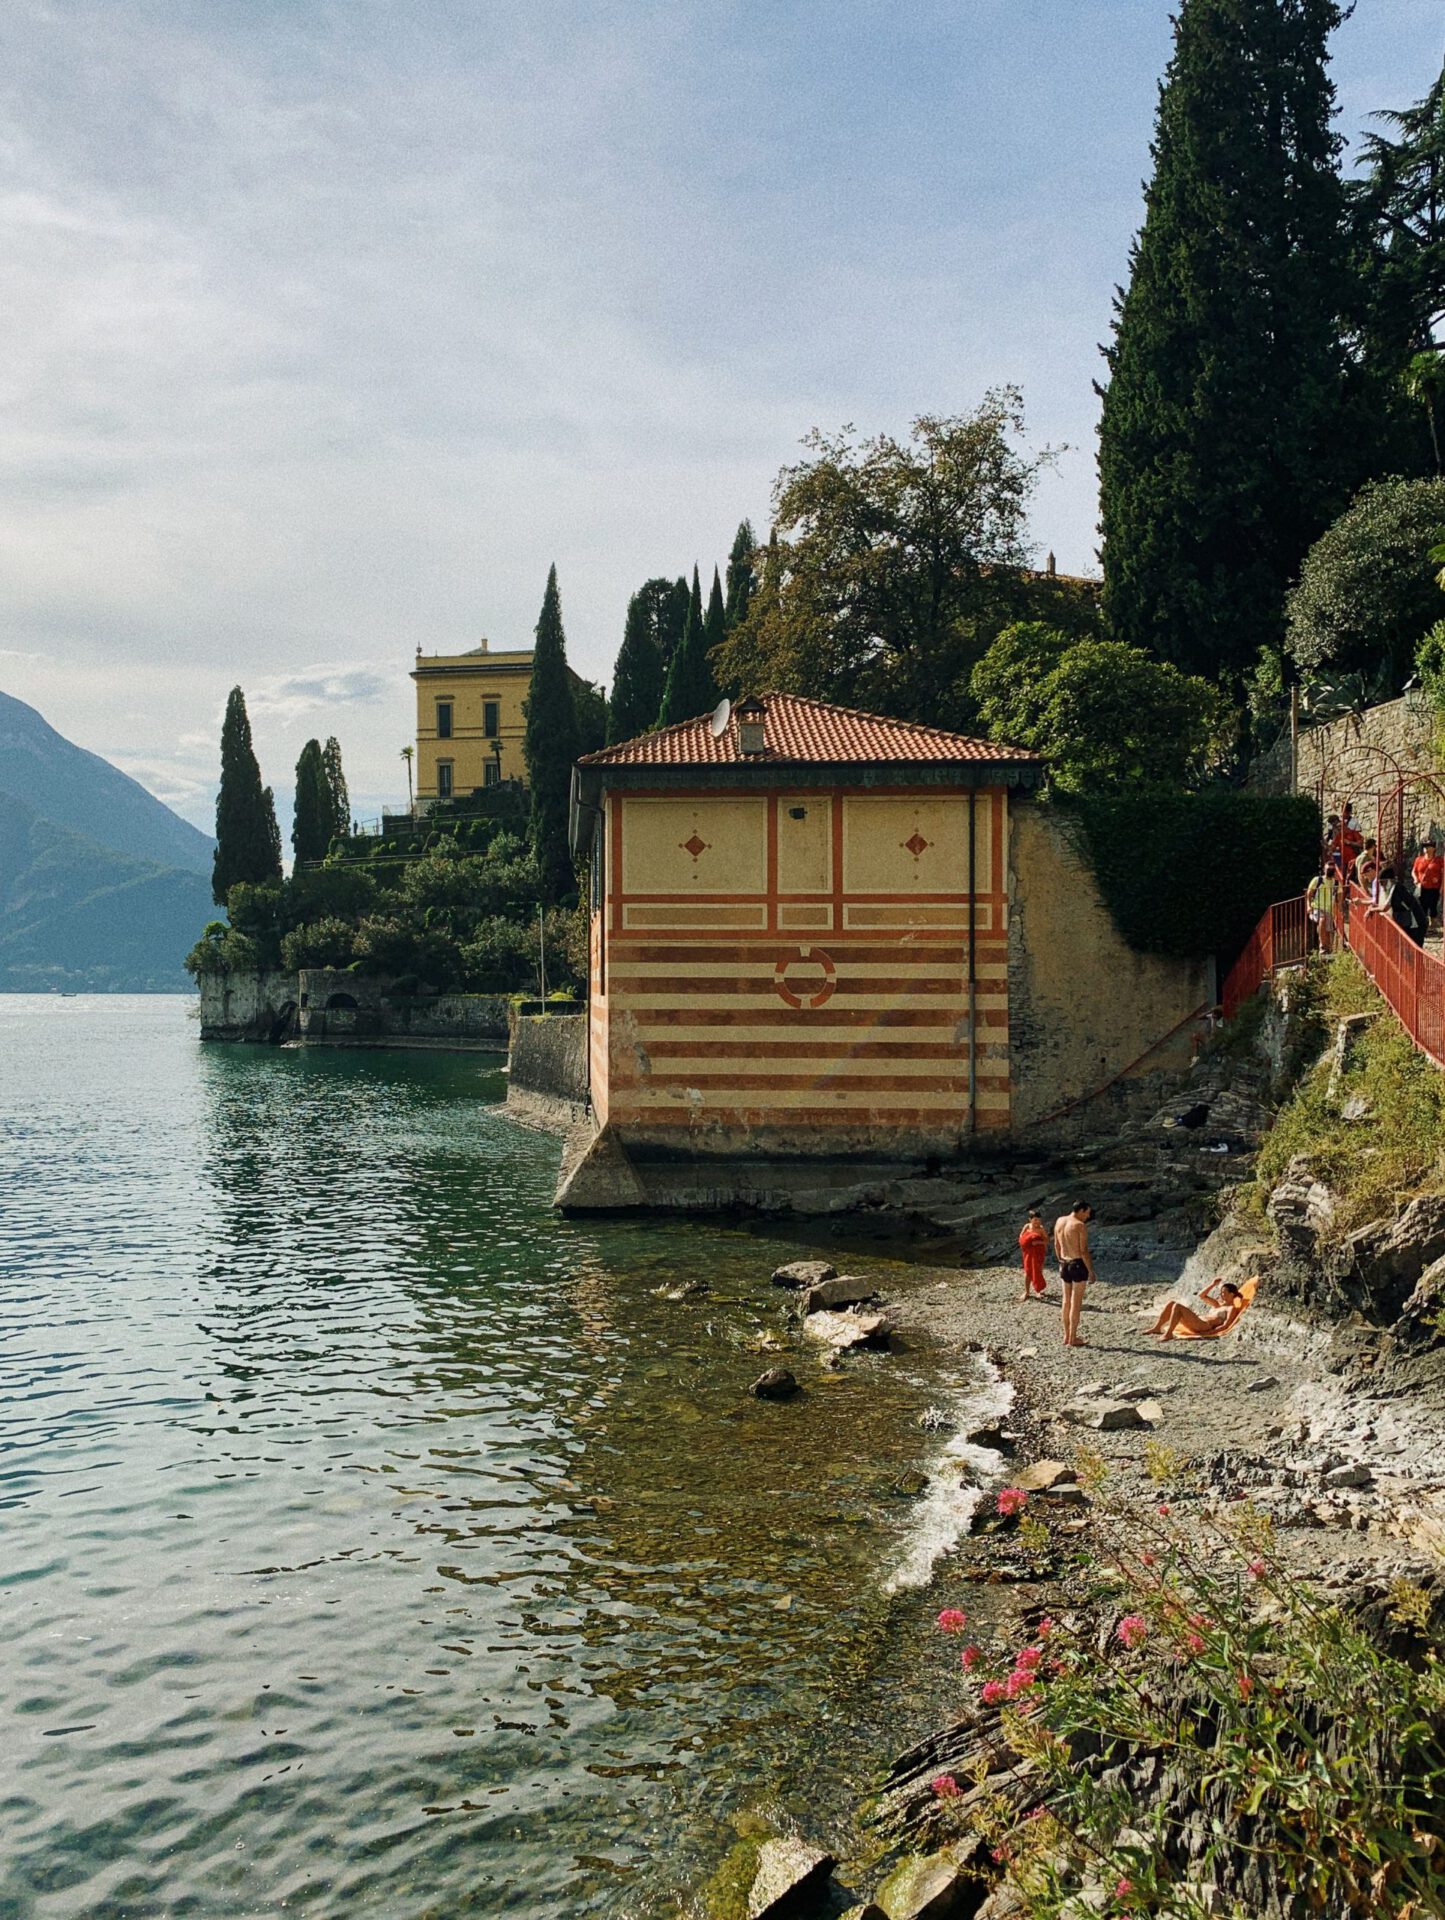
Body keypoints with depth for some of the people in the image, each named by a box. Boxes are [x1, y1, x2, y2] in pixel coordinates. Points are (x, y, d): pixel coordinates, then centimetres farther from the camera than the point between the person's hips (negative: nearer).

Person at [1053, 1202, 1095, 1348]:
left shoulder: (1059, 1221, 5)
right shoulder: (1080, 1226, -16)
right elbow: (1084, 1251, -18)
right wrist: (1091, 1271, -12)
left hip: (1065, 1264, 7)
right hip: (1078, 1264, -7)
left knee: (1067, 1301, 15)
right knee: (1076, 1302, 0)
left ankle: (1067, 1336, 22)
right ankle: (1072, 1339, 4)